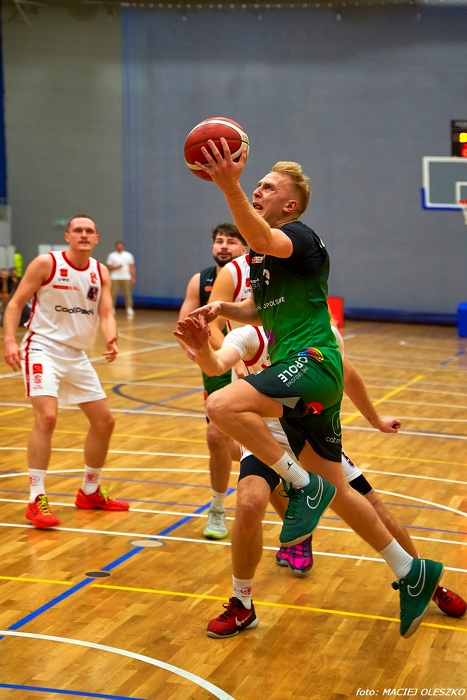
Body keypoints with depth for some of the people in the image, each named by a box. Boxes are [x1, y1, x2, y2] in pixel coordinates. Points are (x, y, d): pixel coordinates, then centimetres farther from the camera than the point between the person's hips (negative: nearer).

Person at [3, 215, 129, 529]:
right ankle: (37, 500, -17)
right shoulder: (46, 264, -10)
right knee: (47, 417, -25)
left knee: (104, 421, 10)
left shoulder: (101, 273, 4)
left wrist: (111, 339, -26)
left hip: (77, 355, 7)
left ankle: (90, 492, 28)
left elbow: (106, 314, -4)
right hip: (43, 349, -6)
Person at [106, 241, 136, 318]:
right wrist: (116, 267, -13)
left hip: (126, 278, 1)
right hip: (115, 278, -1)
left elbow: (132, 267, 7)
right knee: (113, 294, -5)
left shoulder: (128, 255, 9)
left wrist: (133, 278, -1)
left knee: (128, 295, -4)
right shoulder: (112, 256, 6)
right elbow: (108, 267, 3)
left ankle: (129, 310, 0)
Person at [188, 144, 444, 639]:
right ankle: (411, 573, 24)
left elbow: (262, 239, -33)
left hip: (313, 362, -10)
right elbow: (258, 310, 29)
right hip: (296, 375, 10)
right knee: (336, 492, 12)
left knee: (222, 405, -30)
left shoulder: (300, 237, -9)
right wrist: (222, 308, 8)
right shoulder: (261, 253, 18)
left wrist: (229, 187, -48)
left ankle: (304, 486, -16)